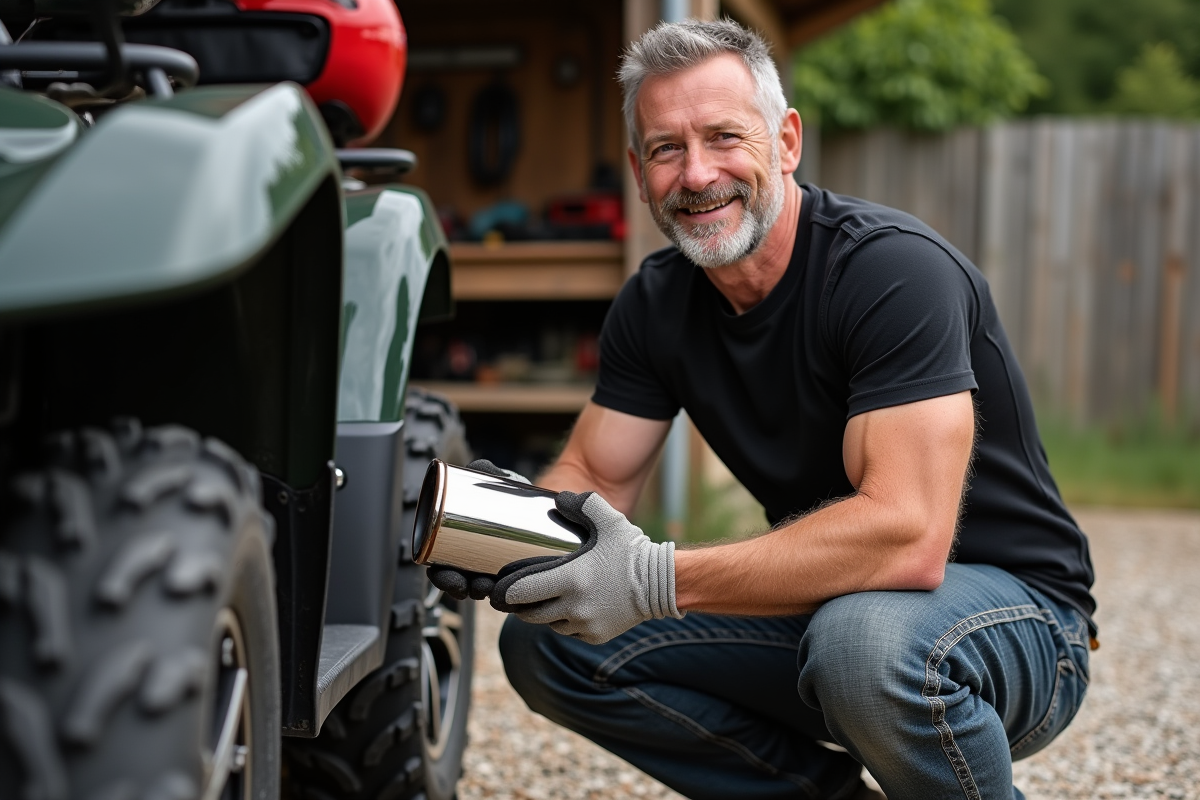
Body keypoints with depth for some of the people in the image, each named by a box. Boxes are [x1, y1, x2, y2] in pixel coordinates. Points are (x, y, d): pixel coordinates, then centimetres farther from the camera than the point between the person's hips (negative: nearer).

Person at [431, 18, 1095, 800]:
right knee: (545, 641, -5)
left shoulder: (896, 269, -23)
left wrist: (658, 581, -37)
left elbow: (907, 535, -33)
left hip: (1012, 601, -6)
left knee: (866, 639, -41)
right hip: (819, 597, 7)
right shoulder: (657, 302, 0)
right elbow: (591, 479, 4)